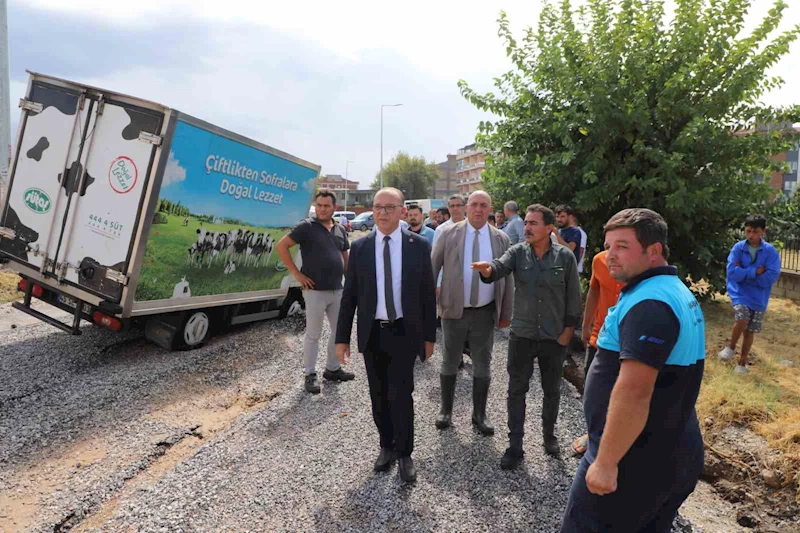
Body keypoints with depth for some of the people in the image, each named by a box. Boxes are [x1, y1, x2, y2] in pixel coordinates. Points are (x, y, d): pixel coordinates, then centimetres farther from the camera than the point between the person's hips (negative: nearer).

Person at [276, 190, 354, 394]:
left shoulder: (340, 230, 9)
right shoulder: (307, 226, -8)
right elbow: (281, 246, -12)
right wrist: (296, 273, -14)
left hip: (337, 290, 6)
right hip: (315, 291, -6)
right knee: (313, 335, 3)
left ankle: (333, 368, 30)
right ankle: (310, 374, 17)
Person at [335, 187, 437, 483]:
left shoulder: (418, 245, -4)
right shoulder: (360, 246, -1)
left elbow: (428, 293, 1)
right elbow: (349, 295, 2)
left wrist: (429, 335, 2)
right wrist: (342, 337, 1)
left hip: (404, 333, -2)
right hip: (372, 334, 2)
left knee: (400, 395, -3)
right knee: (379, 397, 13)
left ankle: (404, 453, 19)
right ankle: (386, 446, 35)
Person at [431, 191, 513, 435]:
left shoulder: (501, 239, 3)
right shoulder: (449, 234, -2)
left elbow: (507, 277, 6)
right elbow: (432, 268, 0)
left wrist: (506, 312, 6)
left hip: (485, 312, 1)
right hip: (454, 310, -1)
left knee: (483, 365, 10)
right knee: (450, 362, 11)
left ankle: (479, 414, 27)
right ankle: (446, 409, 29)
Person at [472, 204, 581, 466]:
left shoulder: (565, 257, -6)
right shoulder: (517, 252, -5)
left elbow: (573, 297, -2)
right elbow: (500, 266, -26)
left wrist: (568, 330, -3)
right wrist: (488, 269, -49)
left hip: (554, 337, 0)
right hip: (522, 335, 0)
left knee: (552, 390, 17)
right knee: (516, 391, 7)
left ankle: (549, 435, 39)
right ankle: (515, 445, 20)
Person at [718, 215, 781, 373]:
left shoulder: (771, 251, -7)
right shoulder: (738, 248, -8)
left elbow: (772, 277, -15)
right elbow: (732, 272, -16)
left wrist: (744, 273, -15)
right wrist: (755, 272, -18)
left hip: (759, 296, 2)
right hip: (740, 292, -1)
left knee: (750, 331, 10)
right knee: (742, 319, -25)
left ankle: (742, 363, 28)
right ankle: (730, 346, 2)